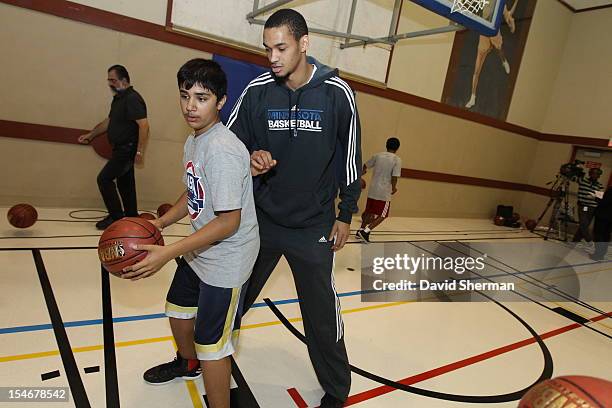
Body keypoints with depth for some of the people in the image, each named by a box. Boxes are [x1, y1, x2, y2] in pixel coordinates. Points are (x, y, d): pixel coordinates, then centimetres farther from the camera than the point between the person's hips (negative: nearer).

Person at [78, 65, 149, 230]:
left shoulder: (132, 99, -16)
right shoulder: (118, 98, 15)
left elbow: (144, 125, -24)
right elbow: (109, 121, 26)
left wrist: (140, 151, -26)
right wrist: (91, 135, 26)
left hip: (128, 149, -10)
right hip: (121, 149, 10)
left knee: (104, 179, -8)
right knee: (125, 183, 14)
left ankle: (116, 216, 2)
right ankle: (131, 216, 24)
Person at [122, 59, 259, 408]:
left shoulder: (222, 149, -26)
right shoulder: (194, 140, 4)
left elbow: (229, 221, -28)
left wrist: (167, 253, -28)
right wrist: (158, 224, 4)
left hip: (227, 260, -10)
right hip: (200, 251, 10)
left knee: (211, 343, 0)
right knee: (178, 309, 28)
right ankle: (187, 364, 59)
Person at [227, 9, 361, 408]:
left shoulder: (337, 92, -10)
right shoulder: (258, 90, -7)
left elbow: (350, 157, -1)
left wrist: (345, 215, 2)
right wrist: (250, 160, -21)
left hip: (313, 226, -2)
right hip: (261, 219, 3)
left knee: (322, 313, 7)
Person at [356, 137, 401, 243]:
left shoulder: (378, 155, 4)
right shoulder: (397, 160, -9)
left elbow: (365, 166, 15)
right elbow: (394, 177, -16)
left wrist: (362, 172, 36)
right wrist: (394, 188, 2)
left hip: (373, 190, 5)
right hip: (385, 192, -5)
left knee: (369, 212, 22)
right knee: (382, 216, 7)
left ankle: (361, 230, 27)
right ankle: (365, 231, -7)